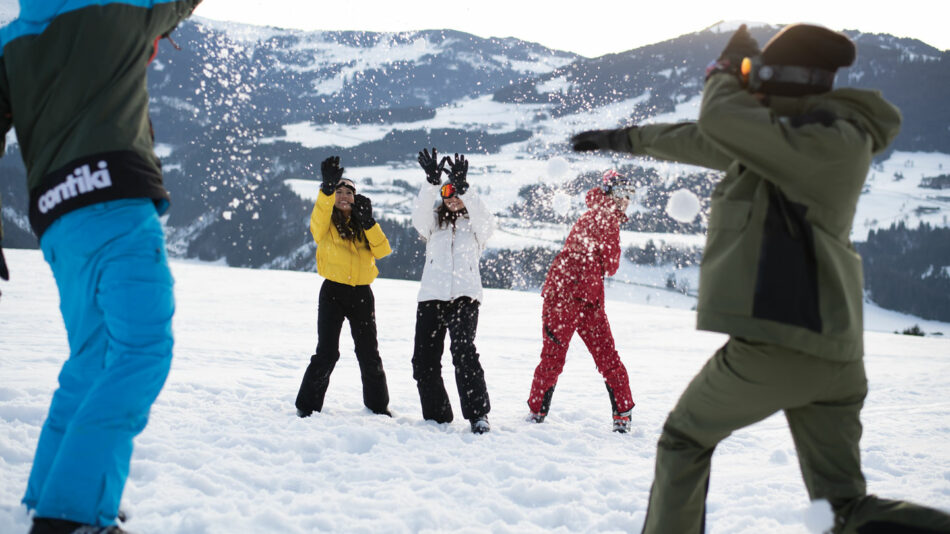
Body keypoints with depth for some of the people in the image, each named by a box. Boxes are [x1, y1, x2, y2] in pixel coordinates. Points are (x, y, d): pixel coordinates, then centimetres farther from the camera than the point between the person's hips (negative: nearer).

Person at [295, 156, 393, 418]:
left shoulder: (363, 225, 13)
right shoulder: (326, 222, 2)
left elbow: (382, 251, -2)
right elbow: (319, 217, -24)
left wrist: (368, 222, -14)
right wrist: (328, 187, -41)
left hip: (362, 294, 3)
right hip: (333, 291, -3)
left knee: (369, 353, 8)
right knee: (326, 353, -7)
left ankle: (378, 404, 23)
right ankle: (307, 405, 5)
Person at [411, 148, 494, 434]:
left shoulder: (475, 226, 14)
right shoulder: (434, 223, 19)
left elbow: (485, 219, -10)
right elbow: (420, 212, -3)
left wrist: (463, 187, -20)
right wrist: (432, 182, -19)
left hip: (465, 296, -3)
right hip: (431, 296, 3)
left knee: (464, 351, -24)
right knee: (424, 361, 2)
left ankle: (478, 415, -25)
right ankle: (437, 418, 16)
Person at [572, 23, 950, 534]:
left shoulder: (834, 141, -10)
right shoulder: (791, 141, 16)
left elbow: (721, 117, -16)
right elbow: (704, 139, 26)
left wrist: (727, 68, 6)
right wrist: (626, 138, 35)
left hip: (776, 343, -9)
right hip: (835, 354, 9)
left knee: (684, 441, 15)